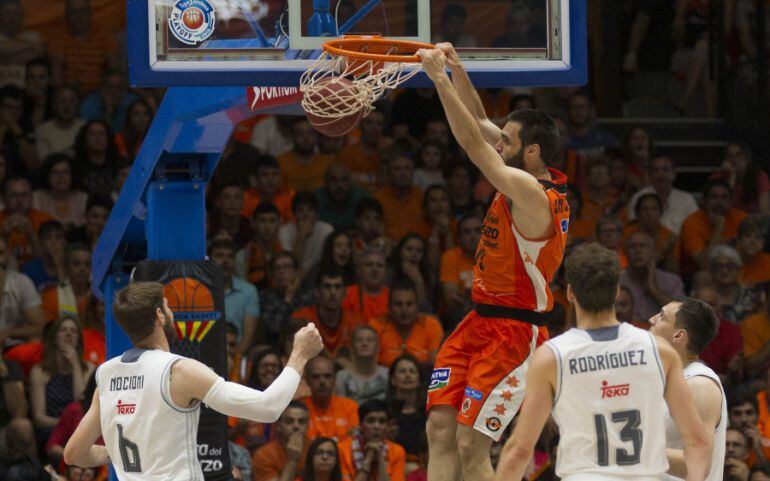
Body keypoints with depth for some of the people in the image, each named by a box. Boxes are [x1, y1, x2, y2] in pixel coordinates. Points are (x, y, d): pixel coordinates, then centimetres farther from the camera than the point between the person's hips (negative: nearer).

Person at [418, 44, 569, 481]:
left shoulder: (531, 194, -20)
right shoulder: (534, 180, 7)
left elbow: (473, 143, -24)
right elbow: (481, 127, 16)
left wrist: (441, 79, -21)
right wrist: (457, 71, 5)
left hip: (512, 332, -10)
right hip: (481, 322, 10)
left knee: (471, 444, -11)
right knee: (441, 427, 1)